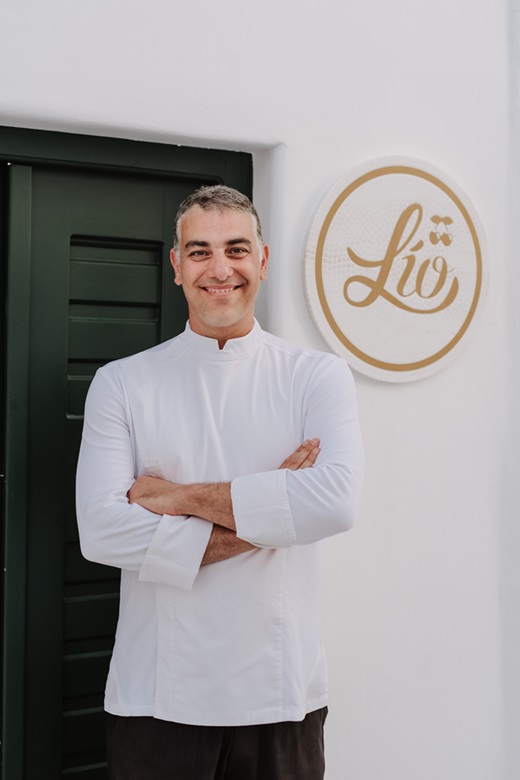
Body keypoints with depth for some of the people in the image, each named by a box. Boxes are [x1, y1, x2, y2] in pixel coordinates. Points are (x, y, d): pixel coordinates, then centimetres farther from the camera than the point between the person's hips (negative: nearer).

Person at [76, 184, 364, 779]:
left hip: (280, 694, 0)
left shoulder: (318, 376, -1)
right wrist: (264, 517, -15)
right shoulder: (121, 383, -1)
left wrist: (182, 497, -16)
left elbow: (336, 501, -18)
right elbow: (101, 530, -13)